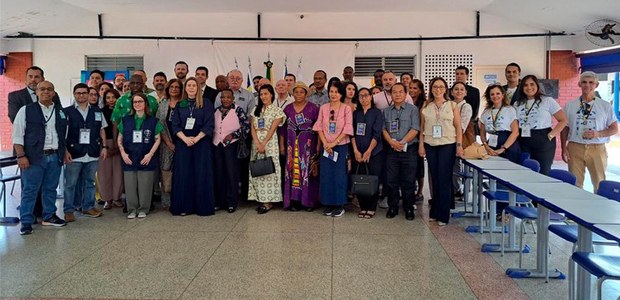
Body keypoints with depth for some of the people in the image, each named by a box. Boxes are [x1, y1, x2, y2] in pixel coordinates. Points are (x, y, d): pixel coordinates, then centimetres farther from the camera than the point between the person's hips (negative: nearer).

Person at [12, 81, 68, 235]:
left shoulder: (60, 112, 11)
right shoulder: (26, 110, 0)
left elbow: (64, 134, 16)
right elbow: (17, 135, -3)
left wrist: (64, 151, 8)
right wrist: (21, 156, -10)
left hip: (55, 156, 4)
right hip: (34, 157, -3)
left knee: (51, 189, 13)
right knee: (30, 190, 0)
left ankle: (49, 216, 27)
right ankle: (26, 222, 9)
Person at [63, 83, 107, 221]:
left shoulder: (97, 111, 8)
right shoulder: (67, 112, -3)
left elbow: (102, 130, 14)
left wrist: (104, 147, 7)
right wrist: (65, 151, -9)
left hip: (93, 154, 3)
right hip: (74, 154, -3)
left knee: (89, 182, 13)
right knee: (70, 183, 3)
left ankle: (88, 207, 25)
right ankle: (69, 210, 13)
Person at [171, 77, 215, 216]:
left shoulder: (206, 104, 3)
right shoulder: (179, 105, 11)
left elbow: (209, 125, -5)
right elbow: (175, 125, 3)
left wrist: (196, 138, -15)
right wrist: (185, 138, -13)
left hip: (202, 143, -2)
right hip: (183, 143, 2)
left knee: (201, 174, -1)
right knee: (183, 174, 1)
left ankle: (203, 206, 6)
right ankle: (184, 207, 8)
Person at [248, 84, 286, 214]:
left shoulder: (277, 110, 0)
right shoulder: (255, 110, 13)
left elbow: (272, 129, -8)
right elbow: (252, 128, 5)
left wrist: (263, 144, -15)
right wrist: (257, 143, -10)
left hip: (270, 143, -5)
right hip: (256, 143, 5)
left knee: (268, 170, -6)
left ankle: (268, 201, -2)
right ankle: (261, 200, 10)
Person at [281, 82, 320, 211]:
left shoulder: (313, 108, 0)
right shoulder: (288, 109, 9)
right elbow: (283, 128, 11)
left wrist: (318, 145, -8)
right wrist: (282, 145, 7)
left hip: (308, 145, -3)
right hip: (292, 146, 3)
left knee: (308, 171, -2)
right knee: (293, 171, 2)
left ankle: (308, 201, 7)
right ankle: (294, 200, 9)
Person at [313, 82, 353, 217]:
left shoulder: (346, 108, -3)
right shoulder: (323, 108, 6)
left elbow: (347, 129, -8)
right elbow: (319, 127, 4)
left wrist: (334, 143, -13)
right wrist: (325, 143, -8)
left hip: (341, 146, -3)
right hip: (326, 147, 3)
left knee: (340, 175, -1)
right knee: (326, 175, 3)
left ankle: (340, 205, 9)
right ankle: (328, 204, 14)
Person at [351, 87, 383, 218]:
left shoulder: (377, 113, 2)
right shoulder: (355, 113, 10)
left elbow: (377, 134, -6)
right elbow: (352, 133, 4)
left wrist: (368, 151, -13)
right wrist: (356, 151, -7)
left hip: (374, 152, -2)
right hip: (357, 153, 3)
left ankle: (372, 208, 10)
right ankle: (363, 207, 13)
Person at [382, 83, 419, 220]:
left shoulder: (412, 109, 2)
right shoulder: (386, 111, 12)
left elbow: (415, 129, -6)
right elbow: (383, 129, 5)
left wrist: (402, 142, -14)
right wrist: (392, 142, -11)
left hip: (408, 150, -2)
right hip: (391, 150, 3)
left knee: (408, 181, 2)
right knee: (391, 180, 5)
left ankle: (408, 208, 14)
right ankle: (392, 207, 17)